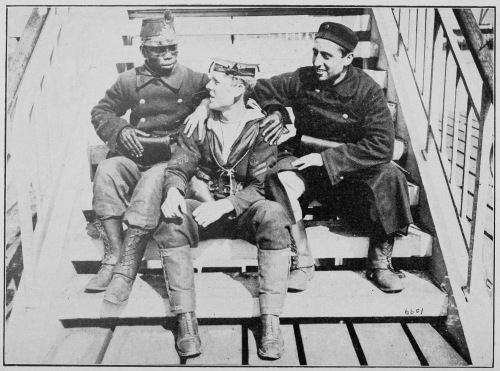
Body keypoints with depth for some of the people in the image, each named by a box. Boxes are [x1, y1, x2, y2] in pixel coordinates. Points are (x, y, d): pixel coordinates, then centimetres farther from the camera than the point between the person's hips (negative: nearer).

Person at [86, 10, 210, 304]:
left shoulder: (194, 81, 9)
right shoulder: (130, 81, 15)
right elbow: (101, 111, 20)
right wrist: (120, 130, -1)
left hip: (172, 158, -3)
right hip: (135, 156, 3)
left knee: (153, 181, -36)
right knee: (106, 171, -29)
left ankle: (126, 269, -34)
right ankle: (114, 254, -26)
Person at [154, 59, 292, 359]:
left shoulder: (263, 127, -6)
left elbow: (262, 185, -13)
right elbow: (179, 167, 2)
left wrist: (224, 205, -29)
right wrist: (174, 191, -22)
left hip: (246, 211, -2)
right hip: (206, 207, 3)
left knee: (273, 214, -34)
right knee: (172, 222, -27)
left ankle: (271, 322, -30)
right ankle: (186, 320, -23)